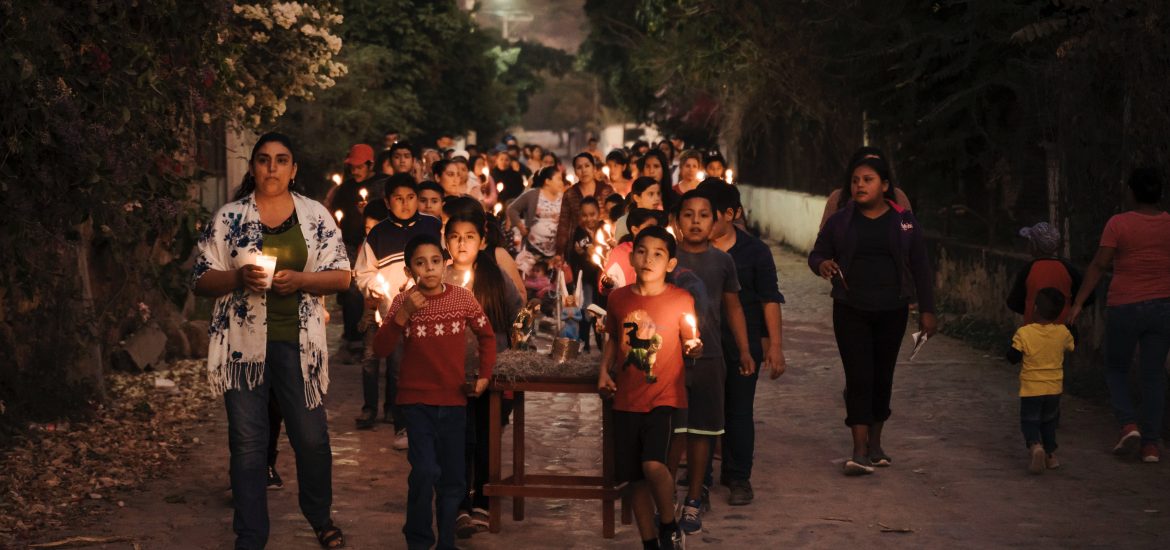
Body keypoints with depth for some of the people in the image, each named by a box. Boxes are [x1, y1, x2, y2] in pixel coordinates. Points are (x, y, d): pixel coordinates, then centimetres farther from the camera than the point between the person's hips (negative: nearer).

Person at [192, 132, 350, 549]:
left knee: (312, 437, 5)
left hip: (298, 342, 1)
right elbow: (201, 280, 3)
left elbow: (341, 276, 3)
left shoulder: (316, 216, 5)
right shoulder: (228, 217, 3)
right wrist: (237, 277, -16)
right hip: (243, 342, 0)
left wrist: (300, 279, -15)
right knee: (247, 442, 2)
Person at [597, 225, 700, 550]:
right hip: (627, 399, 4)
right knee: (636, 478, 7)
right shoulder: (619, 298, 5)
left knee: (653, 464, -23)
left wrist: (695, 349, -21)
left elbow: (690, 346, 1)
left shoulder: (681, 300, -5)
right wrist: (604, 372, 5)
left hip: (664, 397, -4)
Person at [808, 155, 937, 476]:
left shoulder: (904, 222, 3)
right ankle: (860, 452, -12)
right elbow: (816, 254, 8)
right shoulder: (840, 221, 3)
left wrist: (927, 310, 3)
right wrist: (822, 264, -17)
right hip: (851, 312, -1)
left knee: (882, 377, 8)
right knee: (858, 377, -9)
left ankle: (875, 444, 22)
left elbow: (920, 268, 6)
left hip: (892, 311, 1)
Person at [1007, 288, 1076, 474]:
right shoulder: (1063, 332, -6)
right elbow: (1072, 347, 12)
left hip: (1031, 388, -3)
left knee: (1029, 421, 5)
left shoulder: (1024, 333, -15)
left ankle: (1035, 446, -23)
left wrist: (1012, 346, 7)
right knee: (1049, 421, 21)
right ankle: (1050, 454, 21)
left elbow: (1013, 357, -13)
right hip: (1054, 388, 3)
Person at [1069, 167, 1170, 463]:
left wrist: (1078, 303, -11)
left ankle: (1129, 424, -4)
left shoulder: (1119, 224, -11)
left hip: (1124, 308, -3)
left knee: (1116, 369, 16)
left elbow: (1099, 265, -13)